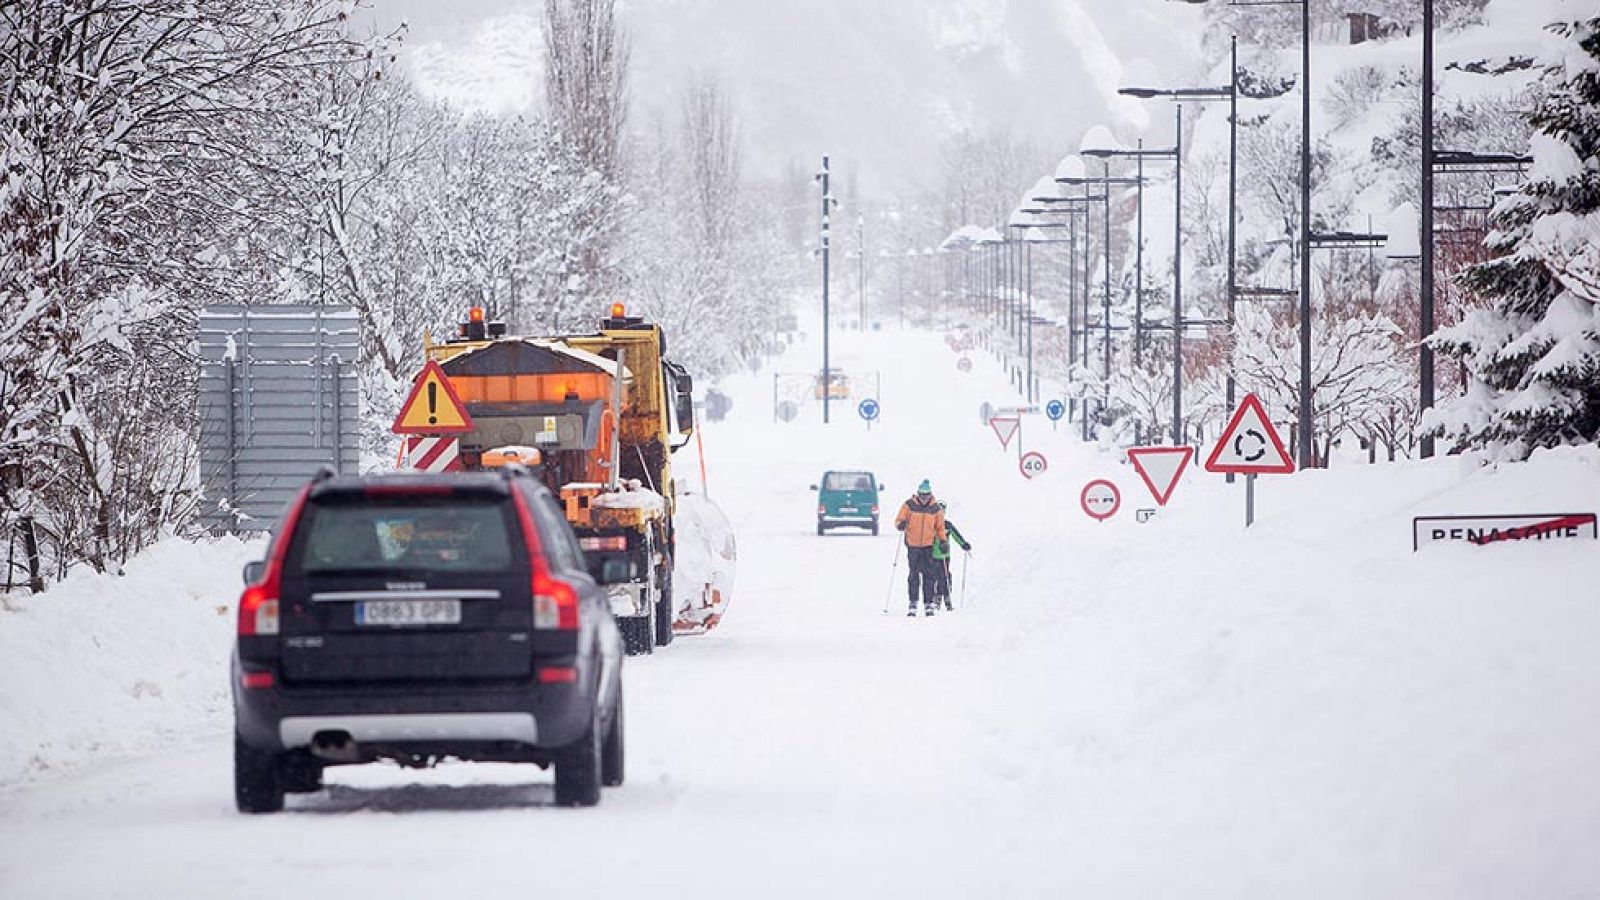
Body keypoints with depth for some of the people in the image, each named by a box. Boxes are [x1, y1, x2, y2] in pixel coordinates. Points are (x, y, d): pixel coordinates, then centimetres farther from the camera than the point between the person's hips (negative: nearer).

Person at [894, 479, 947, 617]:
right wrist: (901, 524, -24)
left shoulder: (936, 508, 3)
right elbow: (898, 520, -1)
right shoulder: (909, 505, -3)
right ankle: (913, 603, 7)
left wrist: (943, 540, 0)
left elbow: (940, 527, 12)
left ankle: (928, 603, 2)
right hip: (912, 545, -1)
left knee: (929, 575, -3)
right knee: (913, 575, 0)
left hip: (929, 545, 1)